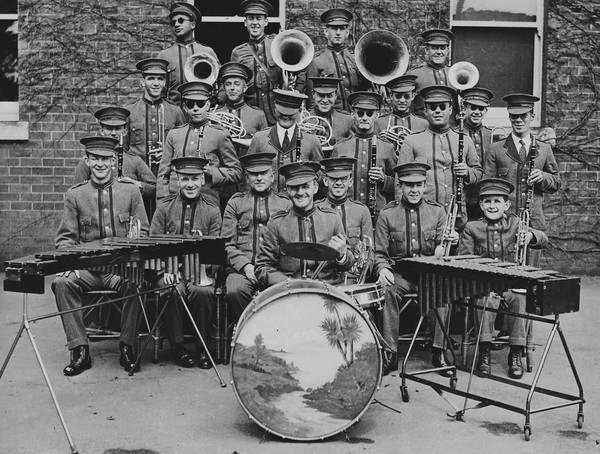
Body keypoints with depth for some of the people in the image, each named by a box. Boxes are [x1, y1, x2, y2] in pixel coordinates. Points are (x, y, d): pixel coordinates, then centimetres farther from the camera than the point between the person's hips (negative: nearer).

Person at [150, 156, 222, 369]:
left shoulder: (212, 211, 7)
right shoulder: (164, 207, 9)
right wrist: (166, 269, -14)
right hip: (170, 269, 0)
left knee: (204, 291, -31)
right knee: (174, 290, -31)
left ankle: (202, 347, -11)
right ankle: (177, 345, -12)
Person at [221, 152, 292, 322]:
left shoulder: (286, 204, 16)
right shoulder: (235, 203, 14)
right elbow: (227, 244, 7)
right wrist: (246, 266, -10)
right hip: (241, 268, 0)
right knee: (234, 291, -32)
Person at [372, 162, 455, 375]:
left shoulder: (437, 211, 8)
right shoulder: (387, 214, 3)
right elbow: (379, 253, 5)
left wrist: (450, 242, -17)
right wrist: (383, 269, -16)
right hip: (399, 273, -1)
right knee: (388, 290, -32)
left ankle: (439, 351, -16)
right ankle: (390, 353, -23)